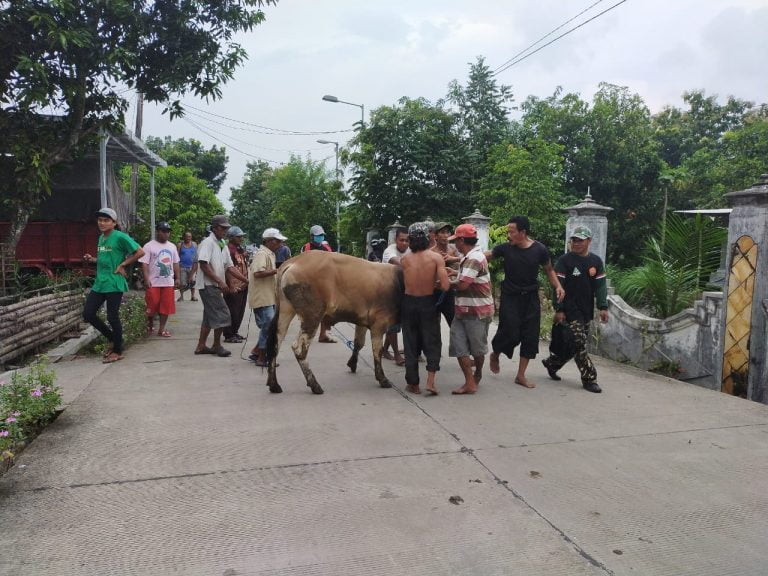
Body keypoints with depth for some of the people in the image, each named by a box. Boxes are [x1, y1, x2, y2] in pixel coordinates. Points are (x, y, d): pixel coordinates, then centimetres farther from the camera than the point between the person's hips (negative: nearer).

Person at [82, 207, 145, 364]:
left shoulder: (120, 237, -11)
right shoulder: (101, 238, 14)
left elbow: (140, 252, -16)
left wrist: (123, 265, -14)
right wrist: (92, 259, 8)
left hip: (114, 284, -8)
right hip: (99, 283, 8)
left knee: (112, 317, -2)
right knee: (88, 313, 5)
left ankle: (117, 351, 14)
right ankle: (113, 339, 23)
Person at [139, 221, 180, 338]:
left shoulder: (172, 246, 12)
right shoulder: (149, 246, -6)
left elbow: (175, 263, 16)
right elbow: (144, 264, -10)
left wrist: (177, 278, 10)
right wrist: (146, 279, -18)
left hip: (168, 283, 5)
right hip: (153, 283, -5)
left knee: (166, 306, 3)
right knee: (152, 306, -1)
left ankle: (162, 329, 11)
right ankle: (150, 324, 25)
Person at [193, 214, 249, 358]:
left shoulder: (223, 245, 15)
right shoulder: (208, 242, -11)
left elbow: (230, 266, 14)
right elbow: (203, 264, -19)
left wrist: (247, 280, 5)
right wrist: (220, 281, -20)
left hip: (215, 286, 9)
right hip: (208, 284, -9)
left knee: (210, 316, 12)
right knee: (222, 315, -8)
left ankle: (201, 346, 19)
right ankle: (217, 346, 5)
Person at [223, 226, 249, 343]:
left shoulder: (241, 249, 17)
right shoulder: (229, 249, -13)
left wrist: (246, 282, 20)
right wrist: (231, 286, -22)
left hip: (243, 286, 9)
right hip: (234, 287, -9)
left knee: (240, 311, 15)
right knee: (232, 312, -3)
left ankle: (234, 332, 25)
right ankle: (229, 335, 5)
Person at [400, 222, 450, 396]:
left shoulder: (404, 259, -5)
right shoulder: (436, 257, -11)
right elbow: (445, 286, -18)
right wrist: (435, 283, 3)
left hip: (409, 303, 1)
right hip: (428, 304, -1)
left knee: (411, 344, 12)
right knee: (432, 343, 11)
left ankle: (413, 384, 18)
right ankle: (430, 381, 0)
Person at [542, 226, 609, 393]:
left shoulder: (596, 261, 7)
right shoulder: (564, 260, -8)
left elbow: (600, 285, 7)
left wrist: (603, 307, -3)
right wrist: (558, 309, -14)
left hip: (586, 311, 6)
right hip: (570, 310, -6)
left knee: (575, 345, 11)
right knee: (579, 344, -7)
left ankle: (551, 363, 31)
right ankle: (589, 379, 1)